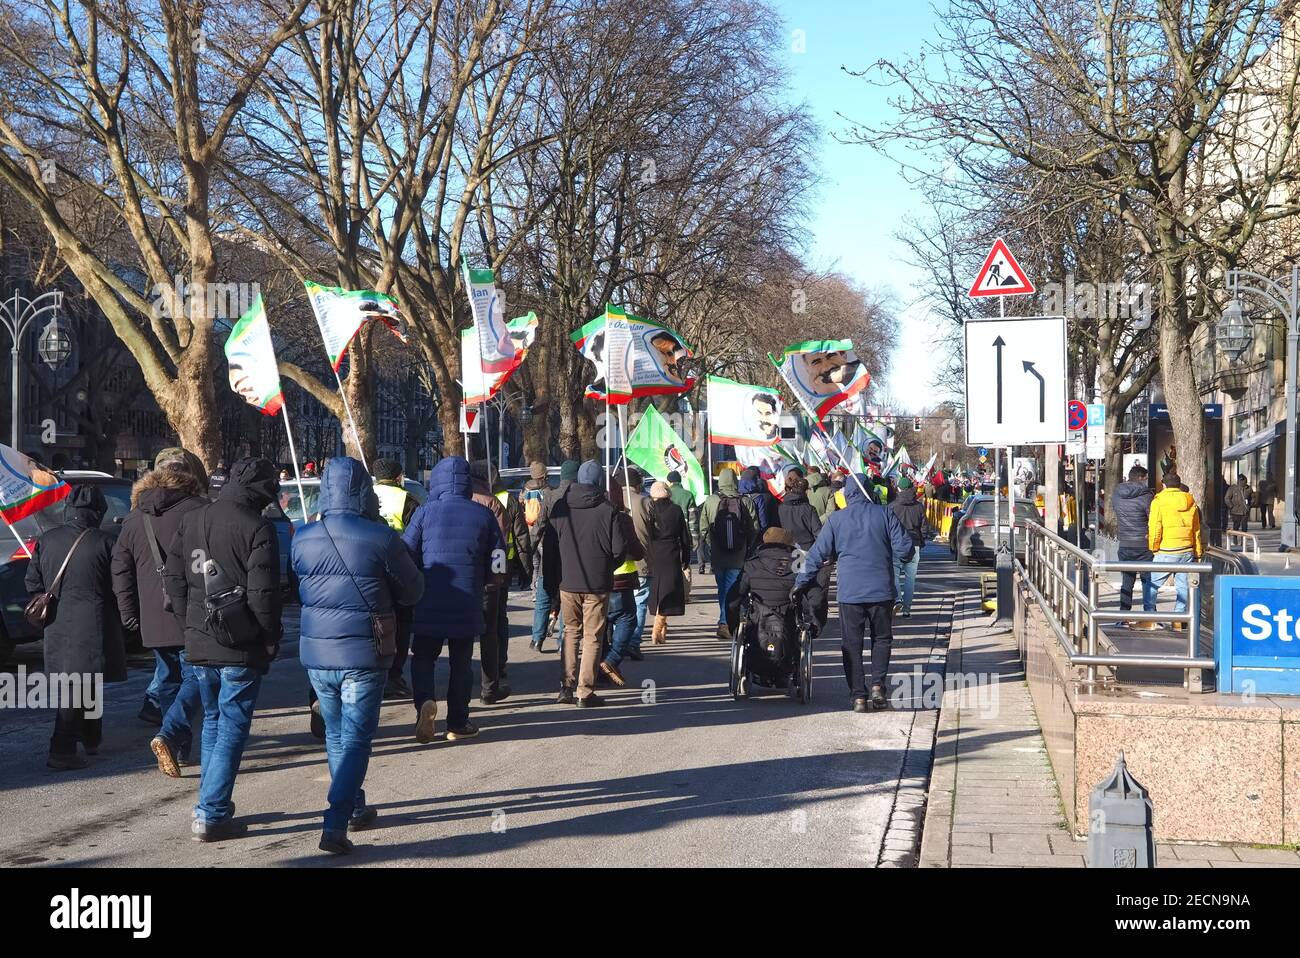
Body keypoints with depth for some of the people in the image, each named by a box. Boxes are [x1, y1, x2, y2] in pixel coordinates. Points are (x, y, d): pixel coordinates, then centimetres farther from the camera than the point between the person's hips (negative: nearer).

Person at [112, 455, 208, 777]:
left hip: (154, 618, 5)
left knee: (169, 680, 16)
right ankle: (169, 735, -20)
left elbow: (120, 571, 12)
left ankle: (181, 748, 19)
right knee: (195, 676, -1)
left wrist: (129, 615, 16)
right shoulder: (199, 511, -4)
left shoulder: (133, 519, 12)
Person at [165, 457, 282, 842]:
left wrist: (191, 623, 15)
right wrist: (271, 637, -3)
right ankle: (211, 815, -1)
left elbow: (174, 580, 9)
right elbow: (263, 593, -16)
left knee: (212, 722, 20)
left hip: (199, 646, 6)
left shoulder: (190, 522, 7)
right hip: (242, 650, -6)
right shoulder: (258, 528, -13)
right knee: (232, 729, 1)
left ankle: (211, 806, 26)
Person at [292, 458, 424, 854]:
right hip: (364, 655, -4)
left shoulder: (302, 539, -3)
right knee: (355, 739, 1)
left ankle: (355, 808, 33)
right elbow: (412, 591, -1)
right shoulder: (380, 537, -14)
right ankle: (335, 823, -10)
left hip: (317, 654, 4)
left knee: (336, 735, 20)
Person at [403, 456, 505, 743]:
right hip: (467, 608, 1)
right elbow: (497, 570, 1)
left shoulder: (425, 512, -5)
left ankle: (425, 702, -11)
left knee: (423, 657, 14)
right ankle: (458, 723, 16)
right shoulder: (484, 515, 0)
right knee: (461, 662, 16)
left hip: (428, 606, -1)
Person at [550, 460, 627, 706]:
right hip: (597, 585, -3)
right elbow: (620, 549, -9)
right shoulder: (607, 511, -11)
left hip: (568, 583, 3)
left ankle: (567, 687, 12)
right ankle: (585, 692, 3)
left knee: (571, 632, 16)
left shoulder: (560, 507, 0)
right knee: (592, 637, 4)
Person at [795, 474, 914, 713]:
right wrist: (908, 553, 20)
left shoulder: (836, 519, 1)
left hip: (850, 592, 0)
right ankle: (878, 685, 1)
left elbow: (817, 555, 2)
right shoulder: (885, 514, -1)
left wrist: (800, 584, 11)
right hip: (881, 590, 0)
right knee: (882, 638, 17)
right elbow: (904, 549, -4)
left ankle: (859, 696, 2)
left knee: (852, 644, 7)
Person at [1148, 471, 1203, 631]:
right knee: (1183, 586, 8)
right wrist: (1198, 553, 19)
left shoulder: (1159, 501, -6)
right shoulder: (1191, 502, 9)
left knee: (1152, 584, 5)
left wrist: (1153, 548, 2)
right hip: (1187, 551, 5)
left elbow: (1155, 528, -11)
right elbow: (1197, 530, 13)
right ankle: (1178, 619, 8)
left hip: (1166, 553, -4)